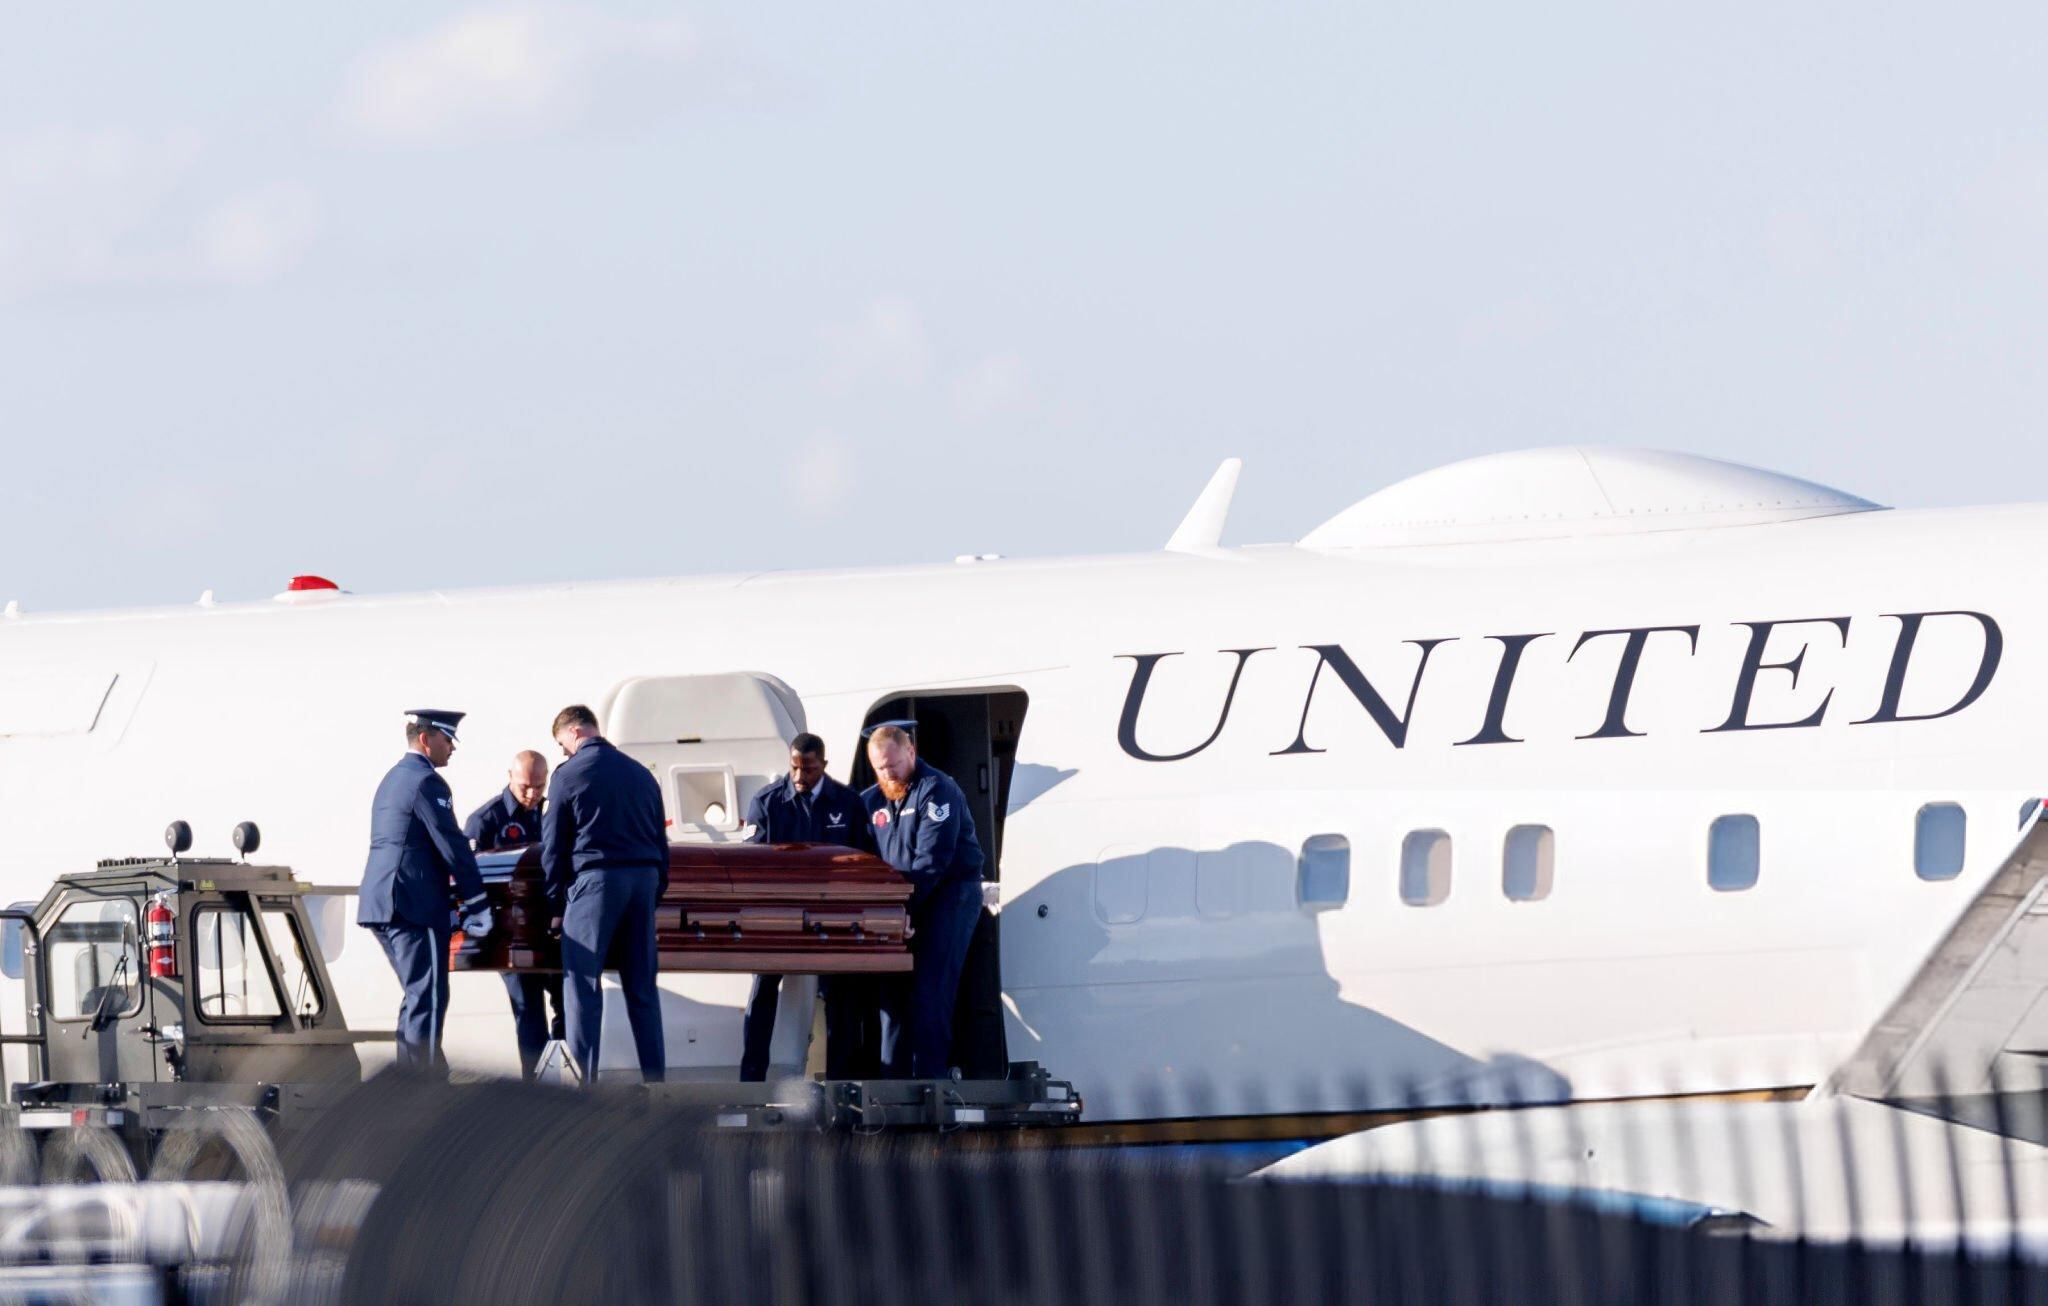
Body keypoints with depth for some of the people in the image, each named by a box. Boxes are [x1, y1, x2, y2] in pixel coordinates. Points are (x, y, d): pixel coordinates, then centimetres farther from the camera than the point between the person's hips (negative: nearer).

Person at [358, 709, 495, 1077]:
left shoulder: (393, 779, 19)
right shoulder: (426, 783, -11)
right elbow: (452, 846, -14)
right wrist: (477, 900, -9)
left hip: (381, 904, 10)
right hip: (416, 906, -10)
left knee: (418, 994, 16)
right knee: (428, 997, -8)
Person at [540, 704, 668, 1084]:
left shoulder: (570, 773, -2)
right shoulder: (640, 774, 14)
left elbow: (552, 844, -2)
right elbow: (661, 842, 17)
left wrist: (556, 903, 4)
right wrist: (656, 890, 20)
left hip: (595, 880, -5)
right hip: (643, 879, 5)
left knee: (582, 982, -3)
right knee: (642, 986, 9)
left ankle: (583, 1080, -10)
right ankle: (655, 1078, 8)